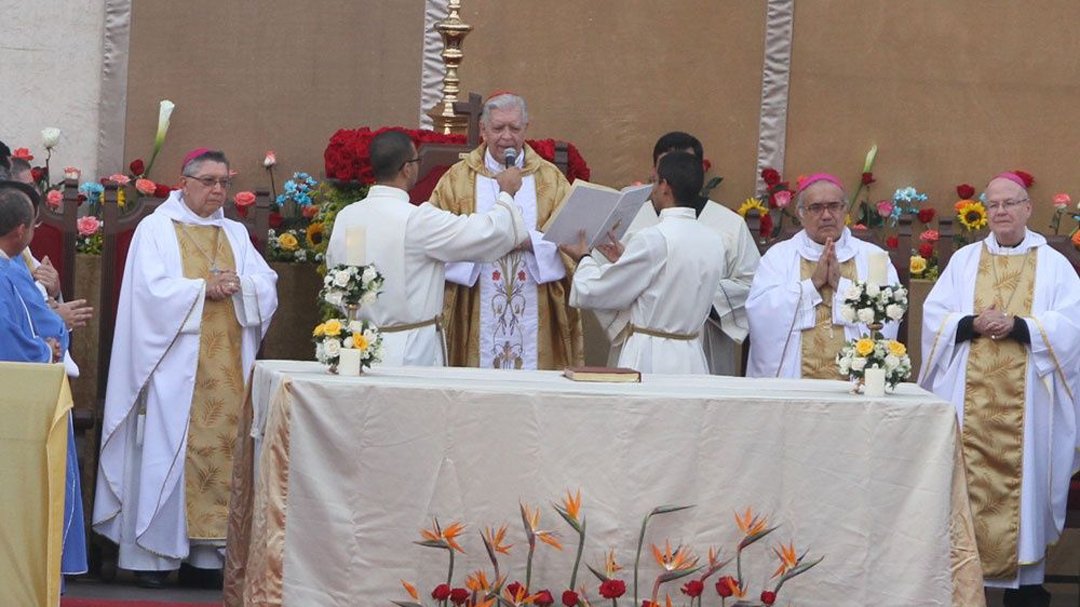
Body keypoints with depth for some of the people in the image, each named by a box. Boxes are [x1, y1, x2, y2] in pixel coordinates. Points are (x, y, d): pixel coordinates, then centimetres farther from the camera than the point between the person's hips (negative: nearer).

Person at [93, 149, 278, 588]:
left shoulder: (236, 234, 17)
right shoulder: (156, 229, 3)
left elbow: (268, 285, 8)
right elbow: (153, 289, -9)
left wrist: (239, 284, -11)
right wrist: (204, 288, -14)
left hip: (227, 370, 5)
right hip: (175, 366, -5)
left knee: (222, 451, 0)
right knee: (166, 452, -7)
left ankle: (206, 554, 3)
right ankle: (153, 555, -4)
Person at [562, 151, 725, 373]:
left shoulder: (653, 239, -14)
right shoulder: (714, 241, 5)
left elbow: (598, 292, -5)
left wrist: (584, 259, 15)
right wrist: (625, 259, 27)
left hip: (651, 360, -6)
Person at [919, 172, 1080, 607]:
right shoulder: (964, 260, 12)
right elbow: (934, 315, 4)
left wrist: (1017, 326, -17)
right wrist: (972, 324, -14)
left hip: (1025, 402, -1)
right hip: (969, 399, 1)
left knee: (1022, 481, -1)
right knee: (967, 483, -1)